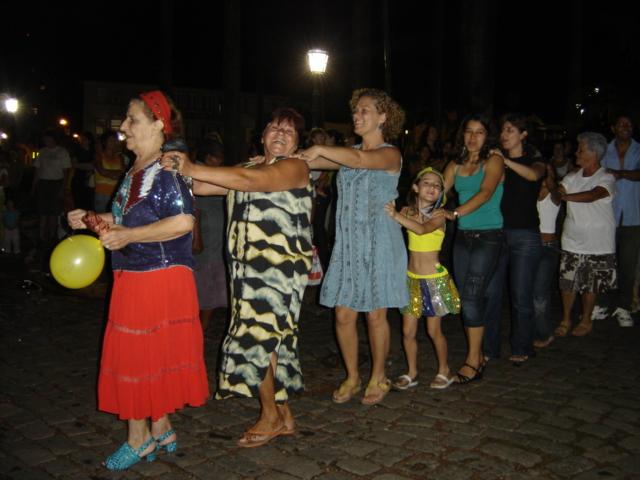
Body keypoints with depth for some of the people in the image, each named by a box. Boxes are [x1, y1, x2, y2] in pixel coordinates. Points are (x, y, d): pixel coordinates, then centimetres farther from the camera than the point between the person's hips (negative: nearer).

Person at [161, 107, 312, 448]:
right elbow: (200, 187, 7)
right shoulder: (246, 168, 18)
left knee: (256, 336, -6)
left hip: (278, 268, -7)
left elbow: (248, 181, -23)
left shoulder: (294, 167, -6)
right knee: (270, 338, 11)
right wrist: (177, 171, -14)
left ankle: (270, 417, 11)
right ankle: (283, 415, 24)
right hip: (248, 267, 7)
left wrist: (191, 169, -23)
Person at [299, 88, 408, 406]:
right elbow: (310, 162, 2)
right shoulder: (349, 153, 13)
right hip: (347, 244, 5)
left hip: (379, 244, -5)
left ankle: (378, 379, 20)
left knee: (375, 315, 2)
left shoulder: (390, 154, -6)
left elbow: (359, 159, -27)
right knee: (343, 315, 4)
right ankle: (352, 377, 22)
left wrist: (321, 149, -24)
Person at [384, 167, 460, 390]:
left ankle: (444, 371, 23)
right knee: (408, 331, 5)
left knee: (434, 330, 4)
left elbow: (422, 229, -29)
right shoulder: (407, 211, 3)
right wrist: (389, 212, -23)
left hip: (433, 279, -3)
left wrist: (395, 215, -34)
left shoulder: (439, 215, -10)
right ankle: (412, 373, 20)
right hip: (412, 277, 4)